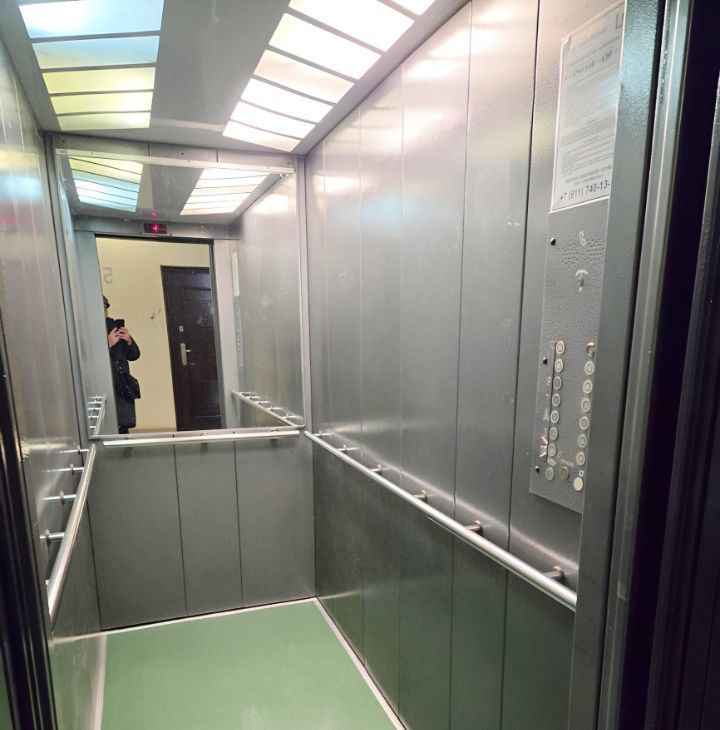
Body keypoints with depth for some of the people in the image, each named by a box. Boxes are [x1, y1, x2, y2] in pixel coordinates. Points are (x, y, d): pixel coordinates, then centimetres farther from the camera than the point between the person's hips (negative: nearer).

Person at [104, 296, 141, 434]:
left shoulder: (113, 325, 11)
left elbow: (134, 355, 13)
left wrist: (129, 341, -5)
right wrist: (108, 344, -19)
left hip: (123, 390, 5)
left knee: (123, 430, 7)